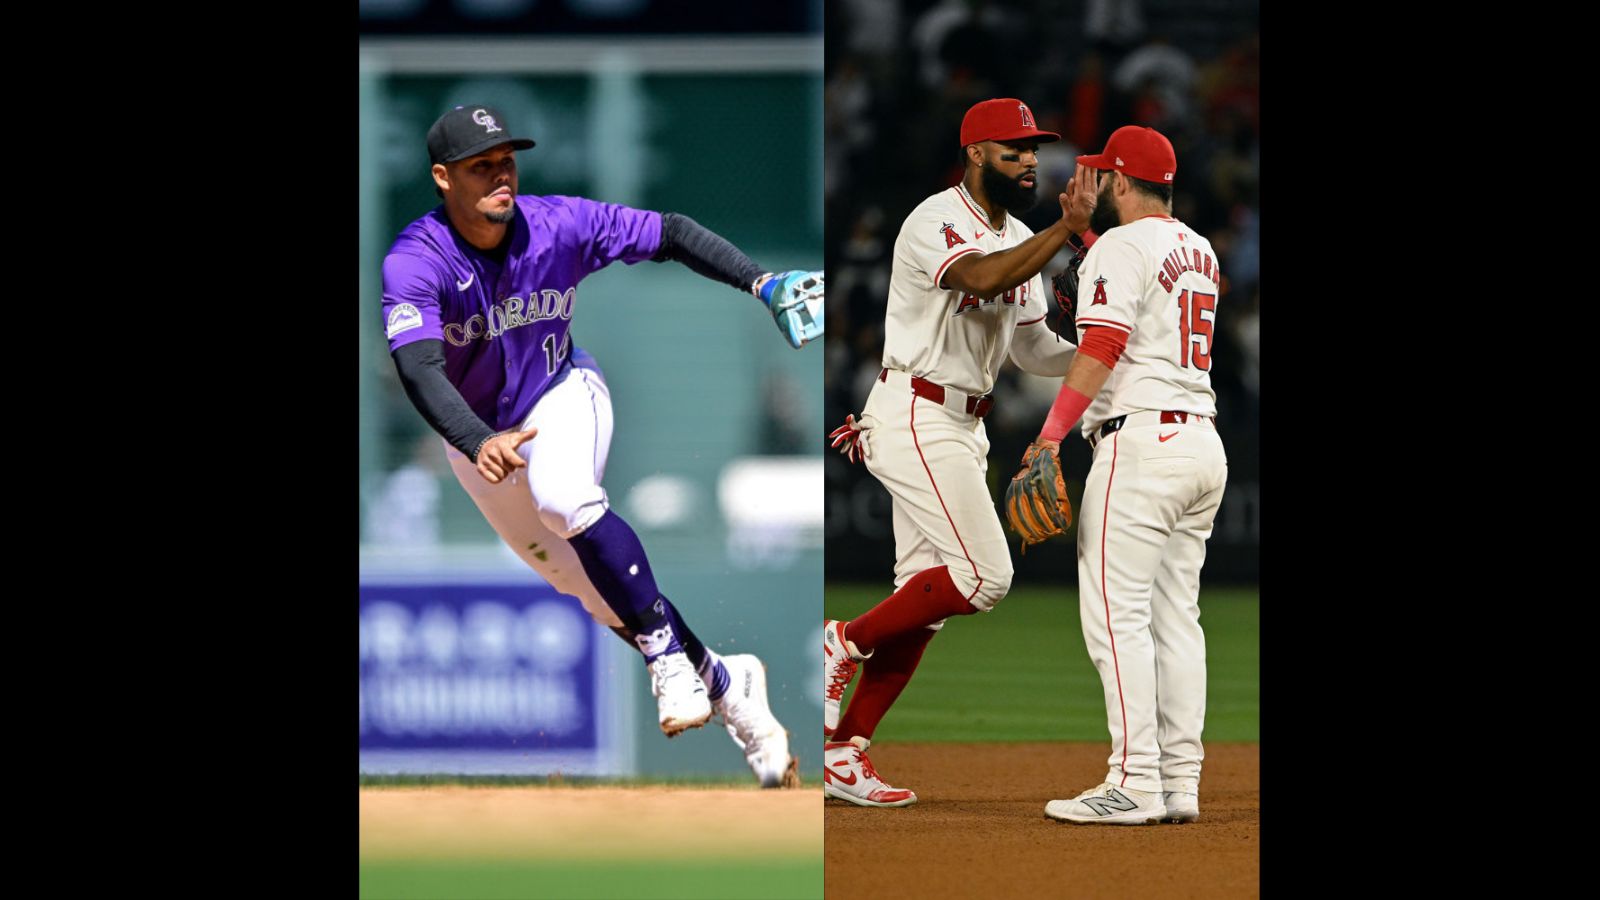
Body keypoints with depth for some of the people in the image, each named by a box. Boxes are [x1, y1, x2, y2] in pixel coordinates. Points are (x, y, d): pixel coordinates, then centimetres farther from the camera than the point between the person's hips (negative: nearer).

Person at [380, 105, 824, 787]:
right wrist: (479, 444, -58)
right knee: (591, 586, 5)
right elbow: (420, 371, -40)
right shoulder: (414, 263, -27)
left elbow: (669, 234, -11)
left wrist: (759, 283, -25)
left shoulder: (558, 226, -20)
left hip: (564, 396, -1)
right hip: (477, 433, 1)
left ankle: (667, 655, -24)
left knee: (564, 498, -35)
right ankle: (725, 686, 22)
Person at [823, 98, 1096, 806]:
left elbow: (1034, 347, 15)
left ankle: (842, 753, 10)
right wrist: (1069, 228, -38)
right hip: (915, 421, -9)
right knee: (983, 575, -16)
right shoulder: (935, 223, -14)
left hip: (963, 428, 9)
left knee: (926, 597, 7)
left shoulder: (1019, 240, 14)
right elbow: (984, 279, -34)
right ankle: (844, 644, -1)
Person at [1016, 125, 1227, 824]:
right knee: (1176, 617, 9)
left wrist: (1050, 435, -20)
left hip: (1142, 440, -9)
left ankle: (1135, 784, -14)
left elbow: (1100, 347, -17)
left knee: (1116, 613, -9)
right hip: (1203, 444, 9)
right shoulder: (1199, 251, 19)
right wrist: (1082, 226, 30)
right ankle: (1180, 783, 7)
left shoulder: (1121, 248, -7)